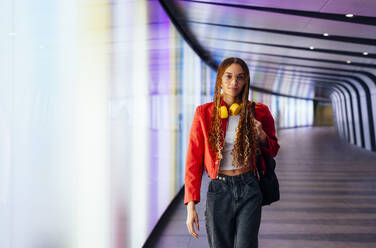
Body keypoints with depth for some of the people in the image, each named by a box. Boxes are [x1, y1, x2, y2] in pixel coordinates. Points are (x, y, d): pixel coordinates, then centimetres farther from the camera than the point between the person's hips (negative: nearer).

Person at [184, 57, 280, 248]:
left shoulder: (259, 112, 2)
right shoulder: (204, 113, -1)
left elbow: (273, 150, 17)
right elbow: (193, 162, 0)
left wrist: (262, 136, -7)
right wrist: (191, 206, -5)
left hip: (249, 189, 0)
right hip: (219, 190, 0)